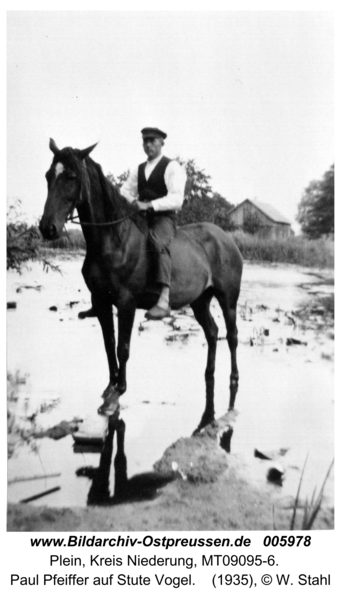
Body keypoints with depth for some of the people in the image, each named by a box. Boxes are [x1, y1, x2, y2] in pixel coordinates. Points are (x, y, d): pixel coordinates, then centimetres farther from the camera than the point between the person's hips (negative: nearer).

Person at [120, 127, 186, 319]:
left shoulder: (172, 167, 0)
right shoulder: (138, 170, 20)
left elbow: (176, 199, -11)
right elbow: (125, 192, 21)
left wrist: (149, 205, -22)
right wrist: (132, 201, -4)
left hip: (164, 218, -7)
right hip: (141, 218, 7)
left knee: (159, 242, -38)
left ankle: (164, 299, -49)